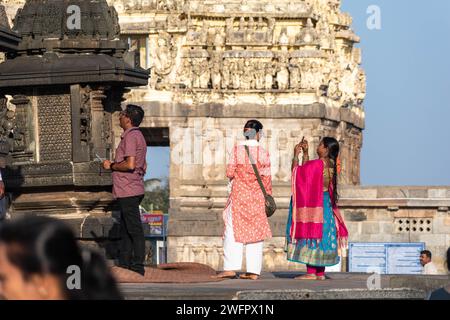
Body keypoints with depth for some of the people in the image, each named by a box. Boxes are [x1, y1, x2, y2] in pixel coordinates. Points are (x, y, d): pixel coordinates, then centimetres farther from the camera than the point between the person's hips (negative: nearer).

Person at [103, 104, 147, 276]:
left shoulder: (131, 136, -14)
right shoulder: (137, 136, 19)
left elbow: (130, 164, -24)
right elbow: (142, 167, 23)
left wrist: (111, 166, -9)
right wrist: (115, 165, 21)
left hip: (128, 191, -11)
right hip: (129, 191, 11)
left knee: (134, 229, -9)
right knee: (125, 229, 13)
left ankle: (138, 267, -8)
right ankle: (124, 265, 17)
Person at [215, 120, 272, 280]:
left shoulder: (237, 150, -6)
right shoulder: (263, 153, -3)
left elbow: (230, 172, -5)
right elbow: (266, 178, 1)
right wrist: (268, 196, 12)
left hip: (239, 194, -1)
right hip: (257, 195, 1)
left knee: (233, 230, 4)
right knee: (255, 231, 6)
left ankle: (231, 267, -4)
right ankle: (254, 271, 4)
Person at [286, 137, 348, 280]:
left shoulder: (318, 164, -19)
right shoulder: (330, 165, 8)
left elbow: (298, 171, -13)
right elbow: (307, 169, 21)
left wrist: (296, 155, -3)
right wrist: (305, 152, 19)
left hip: (313, 206, -9)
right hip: (326, 204, 9)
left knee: (309, 236, -5)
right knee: (321, 236, 11)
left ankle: (311, 273, -7)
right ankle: (320, 273, 12)